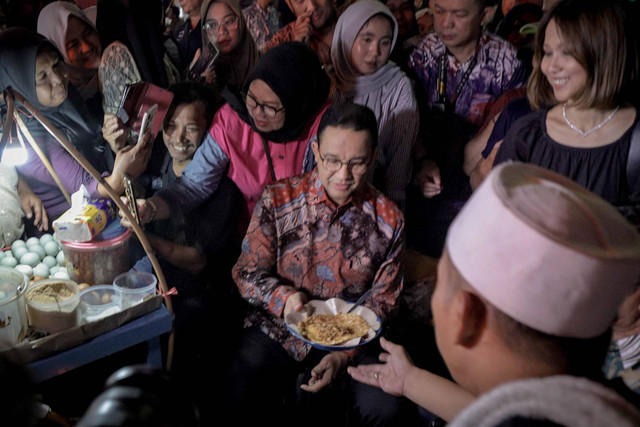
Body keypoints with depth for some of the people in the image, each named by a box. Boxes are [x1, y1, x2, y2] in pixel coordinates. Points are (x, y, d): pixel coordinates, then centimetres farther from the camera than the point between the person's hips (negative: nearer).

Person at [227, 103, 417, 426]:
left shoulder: (388, 220, -5)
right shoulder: (277, 200, -6)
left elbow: (382, 301, 1)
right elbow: (247, 273, -1)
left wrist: (344, 354, -13)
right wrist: (284, 298, -23)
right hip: (276, 330, 0)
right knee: (241, 400, -24)